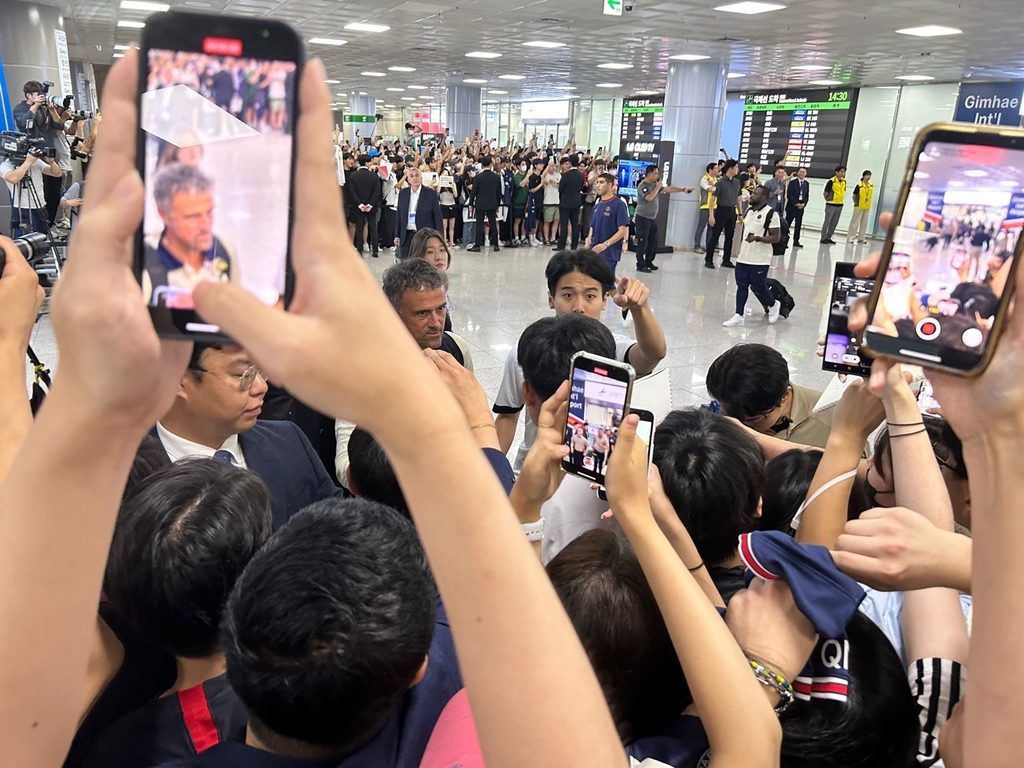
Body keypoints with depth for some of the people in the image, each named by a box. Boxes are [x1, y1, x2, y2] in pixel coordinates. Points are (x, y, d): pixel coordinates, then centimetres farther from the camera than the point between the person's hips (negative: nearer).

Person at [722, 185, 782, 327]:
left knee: (758, 286, 1)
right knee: (741, 286, 4)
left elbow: (775, 237, -14)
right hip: (743, 257, 7)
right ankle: (738, 315, 9)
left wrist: (757, 238, -27)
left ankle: (774, 305, 28)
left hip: (760, 260, -7)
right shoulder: (749, 211, 11)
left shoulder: (772, 213, -13)